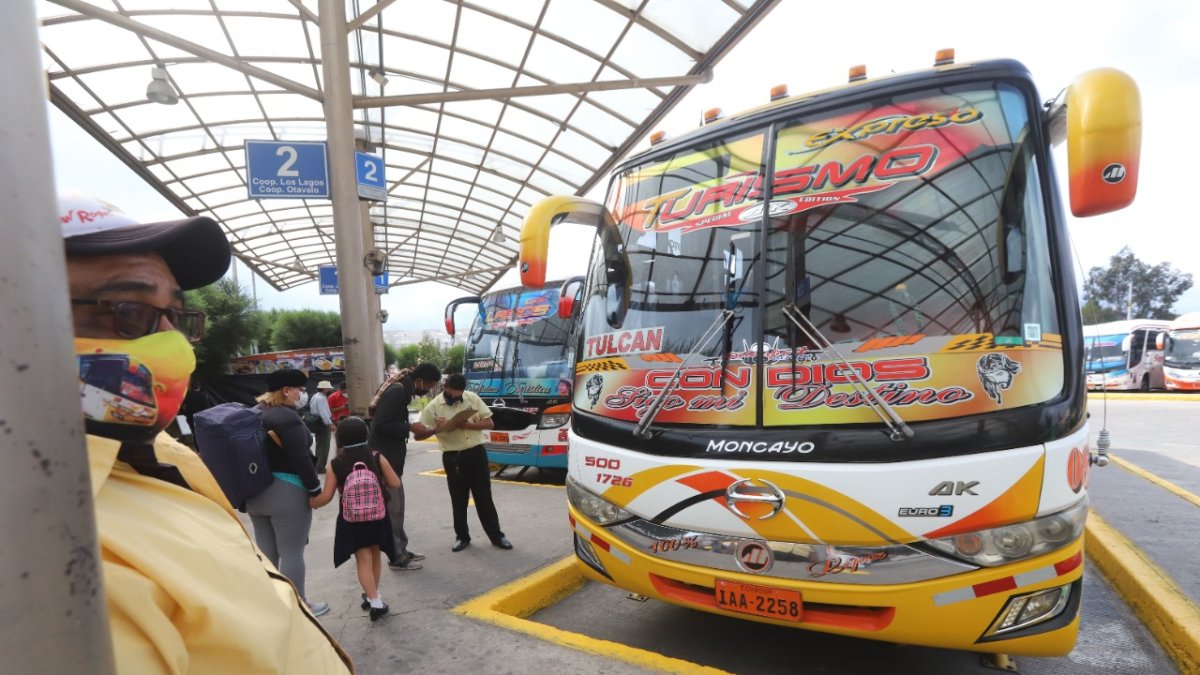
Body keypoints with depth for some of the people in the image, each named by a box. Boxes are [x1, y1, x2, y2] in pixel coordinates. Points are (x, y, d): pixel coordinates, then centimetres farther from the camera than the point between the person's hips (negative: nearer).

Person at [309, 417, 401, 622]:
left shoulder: (335, 465, -9)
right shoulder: (377, 458, -8)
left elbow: (326, 497, -7)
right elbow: (395, 484, -6)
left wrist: (310, 503, 12)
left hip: (351, 520, -1)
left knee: (363, 560, 3)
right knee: (375, 555, 19)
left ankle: (374, 601, -5)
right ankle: (373, 595, 33)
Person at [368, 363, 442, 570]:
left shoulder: (401, 389, 10)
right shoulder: (397, 391, -21)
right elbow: (379, 425, -27)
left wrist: (409, 428, 4)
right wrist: (409, 428, -19)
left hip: (391, 458, 10)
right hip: (384, 459, -10)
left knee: (396, 507, 16)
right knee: (391, 508, -1)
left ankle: (401, 550, 26)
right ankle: (397, 558, 8)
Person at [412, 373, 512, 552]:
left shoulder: (473, 398, -2)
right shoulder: (433, 407, -6)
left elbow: (489, 423, -1)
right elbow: (417, 435, -6)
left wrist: (467, 425, -17)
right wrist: (435, 430, -26)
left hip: (476, 453, 1)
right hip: (453, 457, 0)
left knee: (484, 497, 7)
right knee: (458, 500, 9)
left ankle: (496, 536, 16)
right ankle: (462, 537, 26)